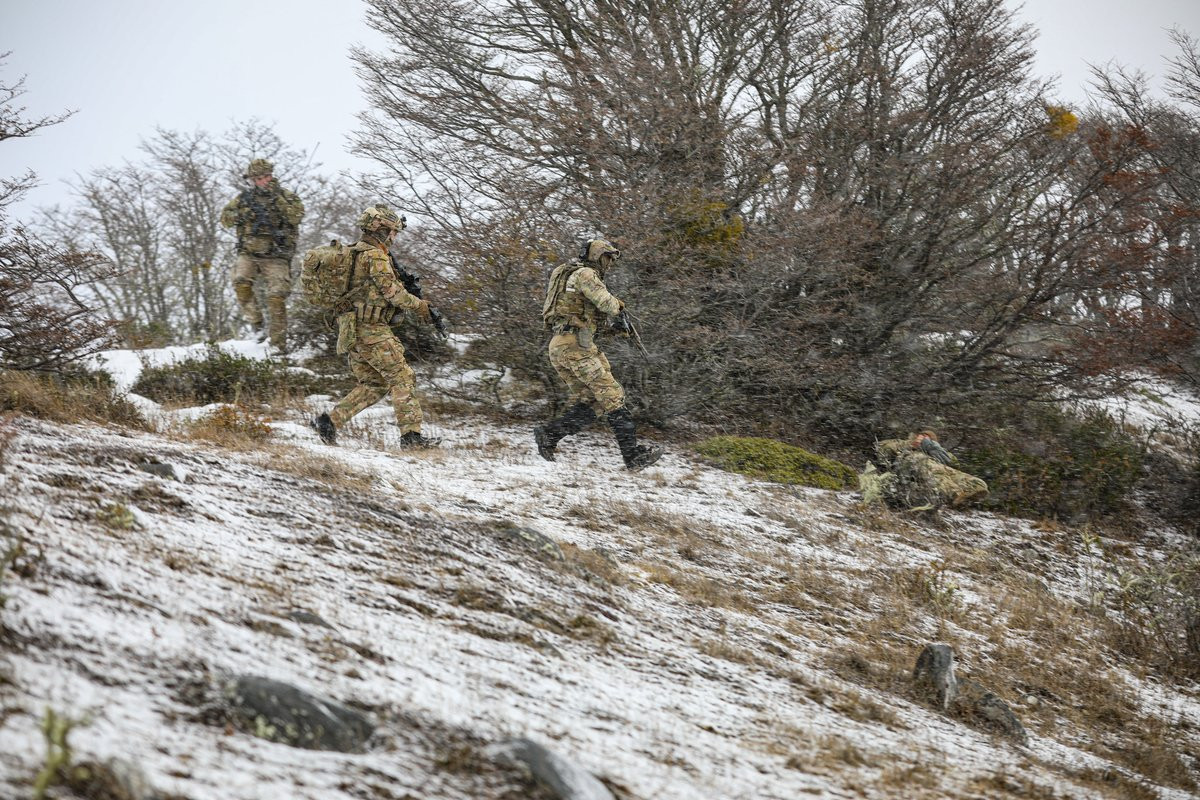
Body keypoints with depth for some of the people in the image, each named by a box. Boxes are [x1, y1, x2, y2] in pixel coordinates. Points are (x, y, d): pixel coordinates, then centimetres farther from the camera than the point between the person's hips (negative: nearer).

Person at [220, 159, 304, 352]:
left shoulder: (285, 196, 1)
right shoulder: (244, 197, 9)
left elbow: (297, 215, -15)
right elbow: (225, 220, 10)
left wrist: (277, 198, -21)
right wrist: (242, 212, -9)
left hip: (276, 257, -2)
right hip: (248, 254, 2)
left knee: (277, 299, -8)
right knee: (241, 283, -25)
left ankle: (279, 343, 1)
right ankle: (254, 321, -5)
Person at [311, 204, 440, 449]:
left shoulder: (352, 253, 18)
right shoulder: (375, 255, -12)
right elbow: (392, 292, -14)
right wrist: (421, 306, -1)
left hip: (351, 332, 9)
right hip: (372, 330, -9)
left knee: (373, 384, 14)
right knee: (402, 379, -4)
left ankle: (330, 420, 6)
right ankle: (411, 434, -7)